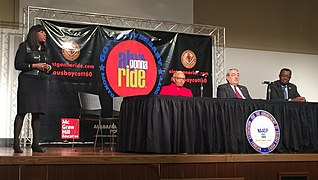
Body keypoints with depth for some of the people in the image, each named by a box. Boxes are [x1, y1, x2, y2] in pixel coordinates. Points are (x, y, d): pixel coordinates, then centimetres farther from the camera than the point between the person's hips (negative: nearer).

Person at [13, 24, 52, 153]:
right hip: (27, 82, -5)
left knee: (37, 113, 3)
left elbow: (48, 68, 23)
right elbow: (17, 64, -6)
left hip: (42, 83, 6)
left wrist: (48, 68, 0)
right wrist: (35, 66, -13)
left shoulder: (44, 49, 19)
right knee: (22, 112, -8)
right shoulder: (24, 46, 1)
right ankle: (16, 143, -7)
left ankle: (36, 143, 5)